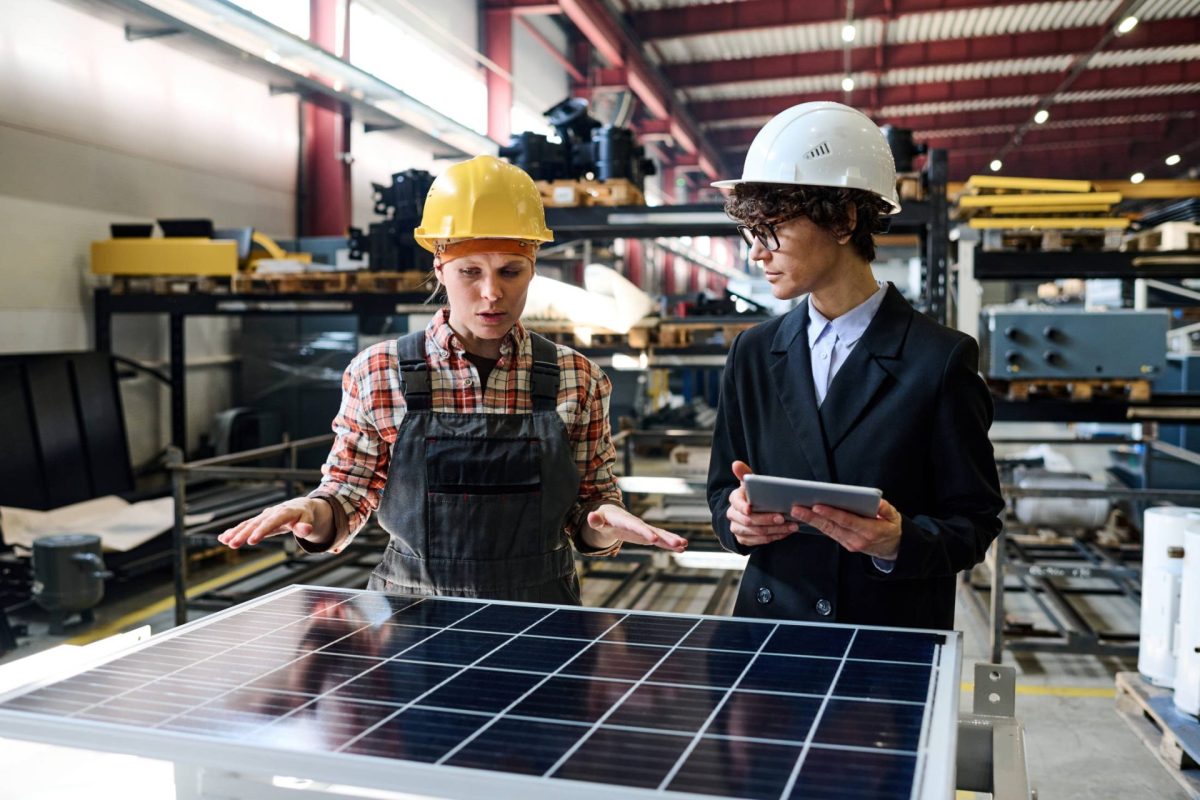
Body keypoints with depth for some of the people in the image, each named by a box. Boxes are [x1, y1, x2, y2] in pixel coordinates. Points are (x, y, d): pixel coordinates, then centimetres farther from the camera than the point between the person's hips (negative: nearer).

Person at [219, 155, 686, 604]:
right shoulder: (376, 373, -6)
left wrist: (605, 525, -18)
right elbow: (349, 499, 2)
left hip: (539, 611, 1)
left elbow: (585, 513, 4)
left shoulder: (577, 379, -4)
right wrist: (313, 514, -19)